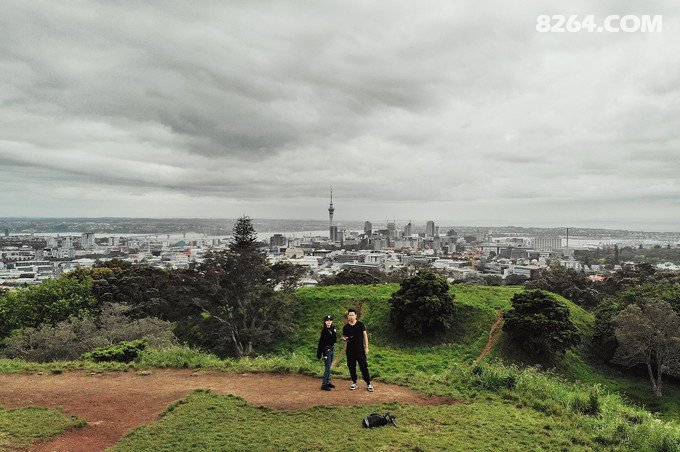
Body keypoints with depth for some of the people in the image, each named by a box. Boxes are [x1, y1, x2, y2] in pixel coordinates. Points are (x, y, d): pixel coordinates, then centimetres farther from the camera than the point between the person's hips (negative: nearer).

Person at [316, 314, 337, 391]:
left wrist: (334, 332, -8)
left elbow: (335, 340, 6)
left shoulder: (332, 329, 7)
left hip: (331, 350, 8)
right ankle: (324, 384, -4)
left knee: (329, 367, 15)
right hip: (327, 350, -8)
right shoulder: (324, 331, -15)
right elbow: (322, 342, -18)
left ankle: (328, 382, 25)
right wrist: (324, 354, -21)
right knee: (327, 367, -8)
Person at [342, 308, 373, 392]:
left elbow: (365, 335, 1)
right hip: (350, 350, 3)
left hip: (360, 349, -3)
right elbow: (344, 336, 14)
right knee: (351, 367, 8)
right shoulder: (345, 327, 4)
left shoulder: (360, 324, -2)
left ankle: (369, 384, 5)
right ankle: (354, 383, 23)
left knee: (364, 366, -3)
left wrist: (366, 347, -3)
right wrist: (344, 338, -11)